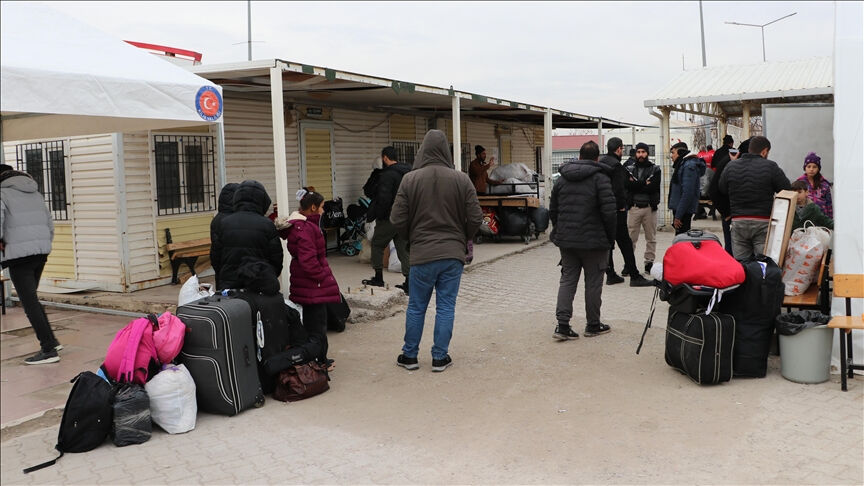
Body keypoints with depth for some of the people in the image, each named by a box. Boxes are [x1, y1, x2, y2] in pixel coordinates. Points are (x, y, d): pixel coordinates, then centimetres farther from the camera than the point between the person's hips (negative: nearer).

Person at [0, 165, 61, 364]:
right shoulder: (35, 193, 19)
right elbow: (50, 224, 19)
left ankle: (48, 349, -4)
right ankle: (51, 340, 18)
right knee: (31, 298, 20)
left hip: (19, 254, -7)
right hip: (41, 251, 7)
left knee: (30, 302, -3)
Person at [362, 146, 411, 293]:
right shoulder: (408, 173, 10)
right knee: (404, 248, 8)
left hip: (389, 218, -7)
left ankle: (378, 278, 16)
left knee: (377, 244, 11)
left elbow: (383, 198, -21)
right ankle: (409, 283, 5)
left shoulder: (388, 175, -16)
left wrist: (376, 215, -9)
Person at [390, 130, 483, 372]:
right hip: (453, 253, 1)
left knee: (416, 307, 12)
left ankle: (409, 355, 22)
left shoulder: (410, 179, -6)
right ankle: (440, 357, 14)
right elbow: (475, 218, -3)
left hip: (422, 254, 0)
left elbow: (397, 219, -6)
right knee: (446, 307, 8)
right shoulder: (461, 179, -3)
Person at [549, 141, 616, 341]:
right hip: (594, 241, -4)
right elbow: (609, 211, -15)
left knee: (567, 280, 8)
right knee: (593, 282, 7)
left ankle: (562, 324, -1)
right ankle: (593, 325, 16)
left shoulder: (561, 179, 8)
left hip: (566, 240, 5)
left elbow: (552, 210, 12)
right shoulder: (600, 178, -10)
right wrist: (610, 237, -3)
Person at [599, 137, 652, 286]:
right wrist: (622, 206, -9)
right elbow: (619, 189, -20)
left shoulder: (601, 163, 11)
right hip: (616, 210, -8)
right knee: (625, 242, -3)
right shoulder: (616, 165, -14)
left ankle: (610, 275, 14)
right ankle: (634, 276, 1)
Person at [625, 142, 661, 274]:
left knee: (651, 238, 6)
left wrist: (637, 185, -8)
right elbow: (628, 185, -7)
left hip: (650, 207, 0)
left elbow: (654, 187, -10)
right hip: (634, 207, 0)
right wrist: (644, 183, -12)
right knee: (630, 237, -2)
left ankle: (649, 262, 15)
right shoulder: (630, 169, 11)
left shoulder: (655, 169, 6)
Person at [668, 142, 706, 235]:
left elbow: (687, 193, -22)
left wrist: (678, 216, -22)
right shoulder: (682, 164, 17)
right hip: (678, 209, 10)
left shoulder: (689, 166, -15)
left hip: (684, 210, -10)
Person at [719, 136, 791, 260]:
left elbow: (722, 191, 11)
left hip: (738, 222, 3)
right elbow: (787, 190, -2)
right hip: (763, 222, -3)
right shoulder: (770, 167, -6)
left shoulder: (730, 167, 5)